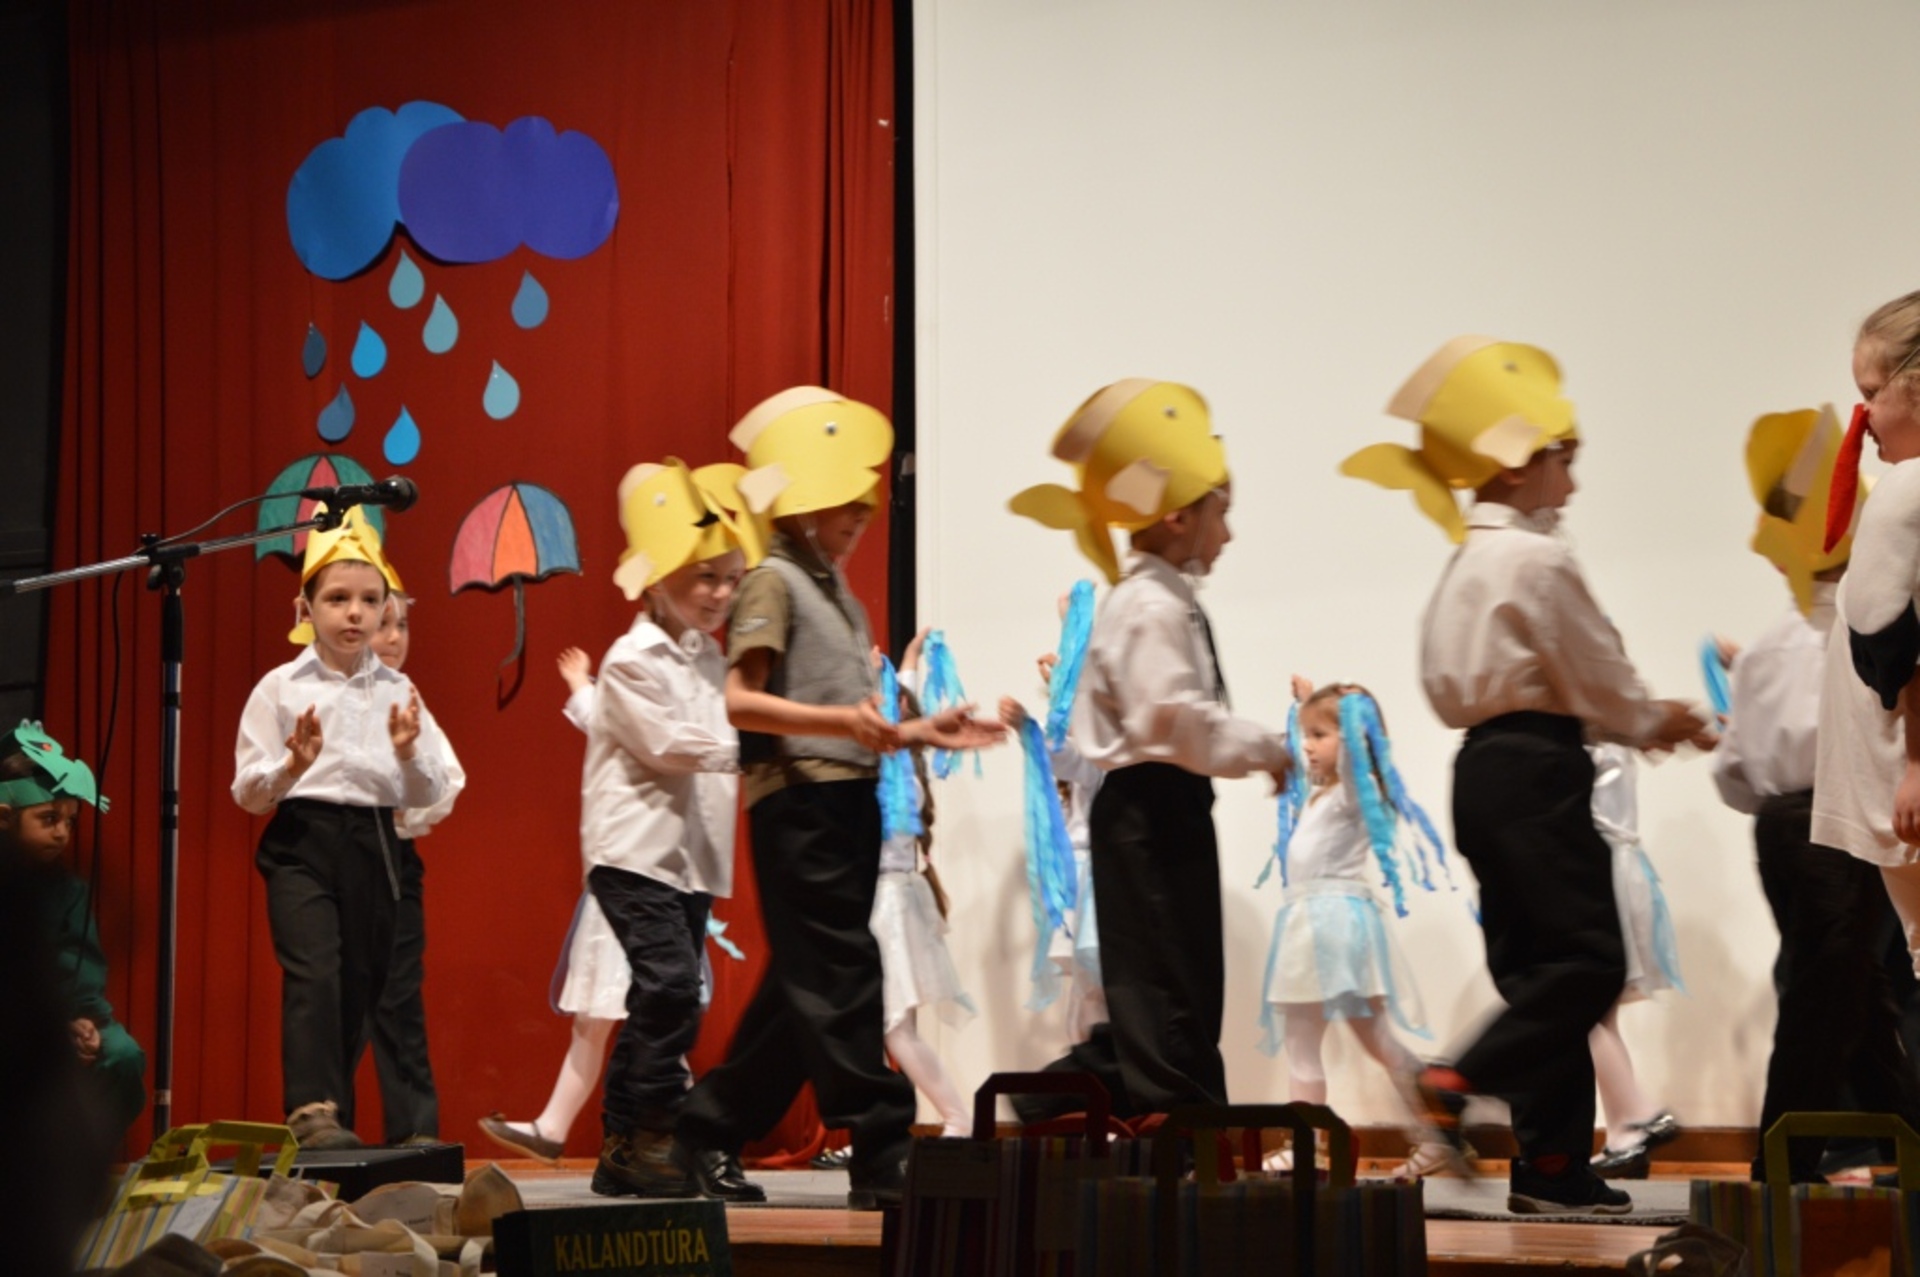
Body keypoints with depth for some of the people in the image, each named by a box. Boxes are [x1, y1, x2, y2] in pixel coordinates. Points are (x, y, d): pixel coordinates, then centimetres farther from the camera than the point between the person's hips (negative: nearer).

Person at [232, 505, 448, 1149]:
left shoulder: (397, 691, 8)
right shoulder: (281, 688, 1)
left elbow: (429, 796, 8)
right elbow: (248, 791, -1)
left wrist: (409, 753, -12)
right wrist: (292, 768, -20)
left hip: (373, 844, 4)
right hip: (302, 841, -3)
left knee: (360, 984, 6)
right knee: (313, 971, -21)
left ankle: (335, 1118, 17)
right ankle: (312, 1108, -25)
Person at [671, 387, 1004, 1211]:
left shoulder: (839, 596, 21)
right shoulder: (774, 581, -6)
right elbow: (738, 701, -16)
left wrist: (920, 733, 9)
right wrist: (839, 721, -25)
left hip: (848, 802, 9)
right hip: (799, 802, -9)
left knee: (804, 987, 11)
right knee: (839, 980, -9)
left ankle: (708, 1134, 20)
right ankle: (882, 1157, -9)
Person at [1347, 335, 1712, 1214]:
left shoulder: (1467, 563, 18)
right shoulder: (1535, 557, -10)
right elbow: (1596, 673, -9)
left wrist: (1627, 720, 15)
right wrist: (1652, 725, 12)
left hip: (1484, 768, 10)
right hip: (1536, 768, -10)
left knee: (1534, 963, 8)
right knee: (1589, 958, -9)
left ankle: (1553, 1164, 7)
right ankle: (1468, 1082, -19)